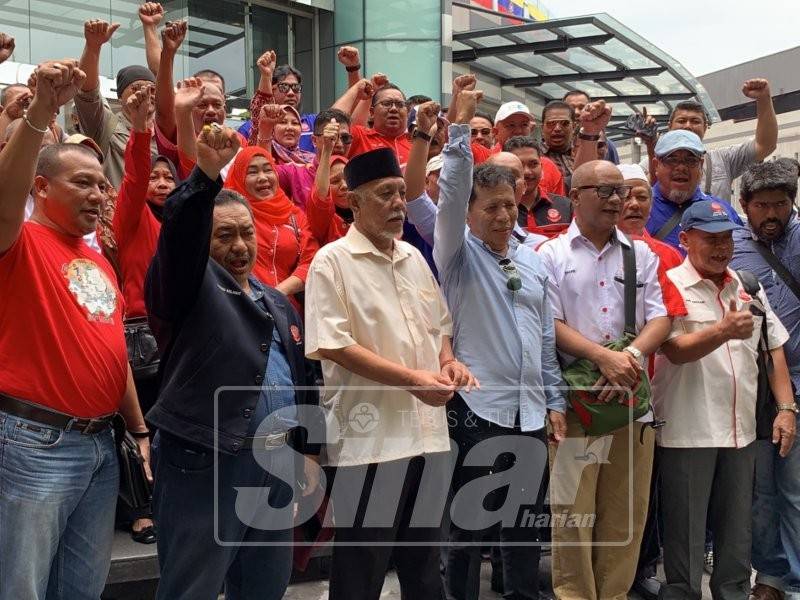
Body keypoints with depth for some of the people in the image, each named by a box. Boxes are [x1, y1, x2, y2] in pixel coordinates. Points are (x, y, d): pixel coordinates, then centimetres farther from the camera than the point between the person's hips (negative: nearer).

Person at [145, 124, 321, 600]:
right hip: (204, 463, -7)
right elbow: (178, 232, -25)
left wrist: (308, 451, 15)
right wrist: (206, 174, -41)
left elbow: (302, 379, 19)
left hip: (278, 461, 7)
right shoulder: (189, 286, -3)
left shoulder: (278, 302, 16)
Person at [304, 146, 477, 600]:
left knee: (424, 556, 18)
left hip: (428, 430, 7)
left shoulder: (414, 258, 12)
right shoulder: (333, 261, -9)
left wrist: (448, 361, 1)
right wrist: (411, 379, -20)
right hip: (370, 435, -6)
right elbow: (334, 345, -16)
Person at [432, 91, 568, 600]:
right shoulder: (460, 253, -1)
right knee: (469, 524, 4)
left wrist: (555, 402, 11)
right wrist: (461, 126, -24)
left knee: (527, 521, 14)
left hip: (530, 413, 5)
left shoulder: (534, 263, 13)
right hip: (476, 407, -5)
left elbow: (547, 339, 14)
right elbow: (451, 195, -19)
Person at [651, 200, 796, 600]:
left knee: (737, 533, 16)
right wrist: (723, 330, -32)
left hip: (740, 429, 6)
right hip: (688, 431, -5)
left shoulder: (748, 287, 12)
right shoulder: (670, 286, -6)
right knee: (686, 534, 5)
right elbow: (676, 351, -17)